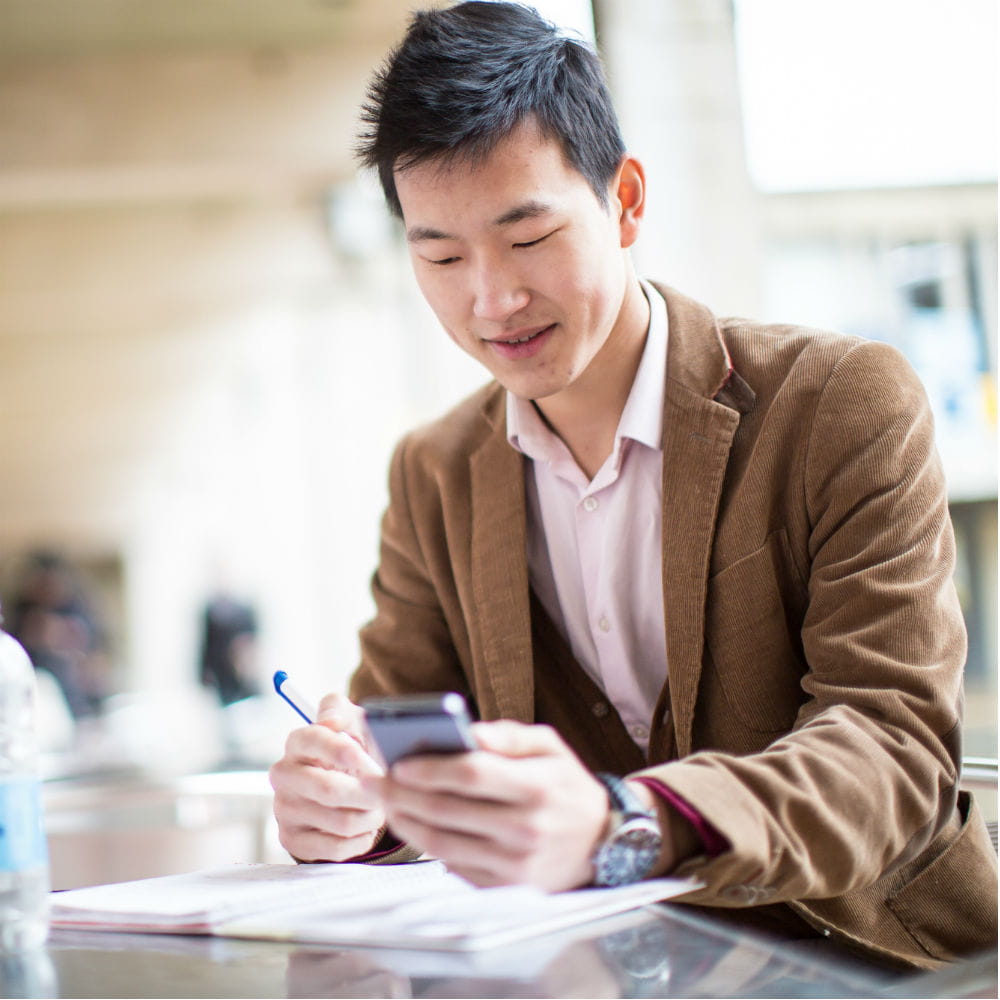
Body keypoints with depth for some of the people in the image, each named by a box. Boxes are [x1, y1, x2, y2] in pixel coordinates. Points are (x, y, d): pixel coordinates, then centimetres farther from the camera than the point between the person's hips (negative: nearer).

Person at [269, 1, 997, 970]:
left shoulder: (845, 403, -8)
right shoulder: (432, 477, 8)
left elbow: (896, 745, -18)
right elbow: (389, 717, 8)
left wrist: (616, 832, -37)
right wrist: (342, 799, -18)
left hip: (870, 960, -3)